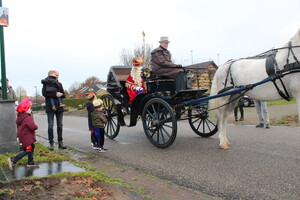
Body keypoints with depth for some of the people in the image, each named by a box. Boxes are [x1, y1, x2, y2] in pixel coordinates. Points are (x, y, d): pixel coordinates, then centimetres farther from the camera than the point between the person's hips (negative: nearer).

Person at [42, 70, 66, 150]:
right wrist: (55, 94, -18)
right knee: (50, 125, -2)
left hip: (59, 107, 4)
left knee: (60, 125, 6)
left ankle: (60, 142, 13)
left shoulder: (59, 83, 13)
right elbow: (44, 93, -12)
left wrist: (61, 94, -10)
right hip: (50, 107, -4)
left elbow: (63, 94, 13)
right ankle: (51, 143, 5)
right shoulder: (46, 83, 1)